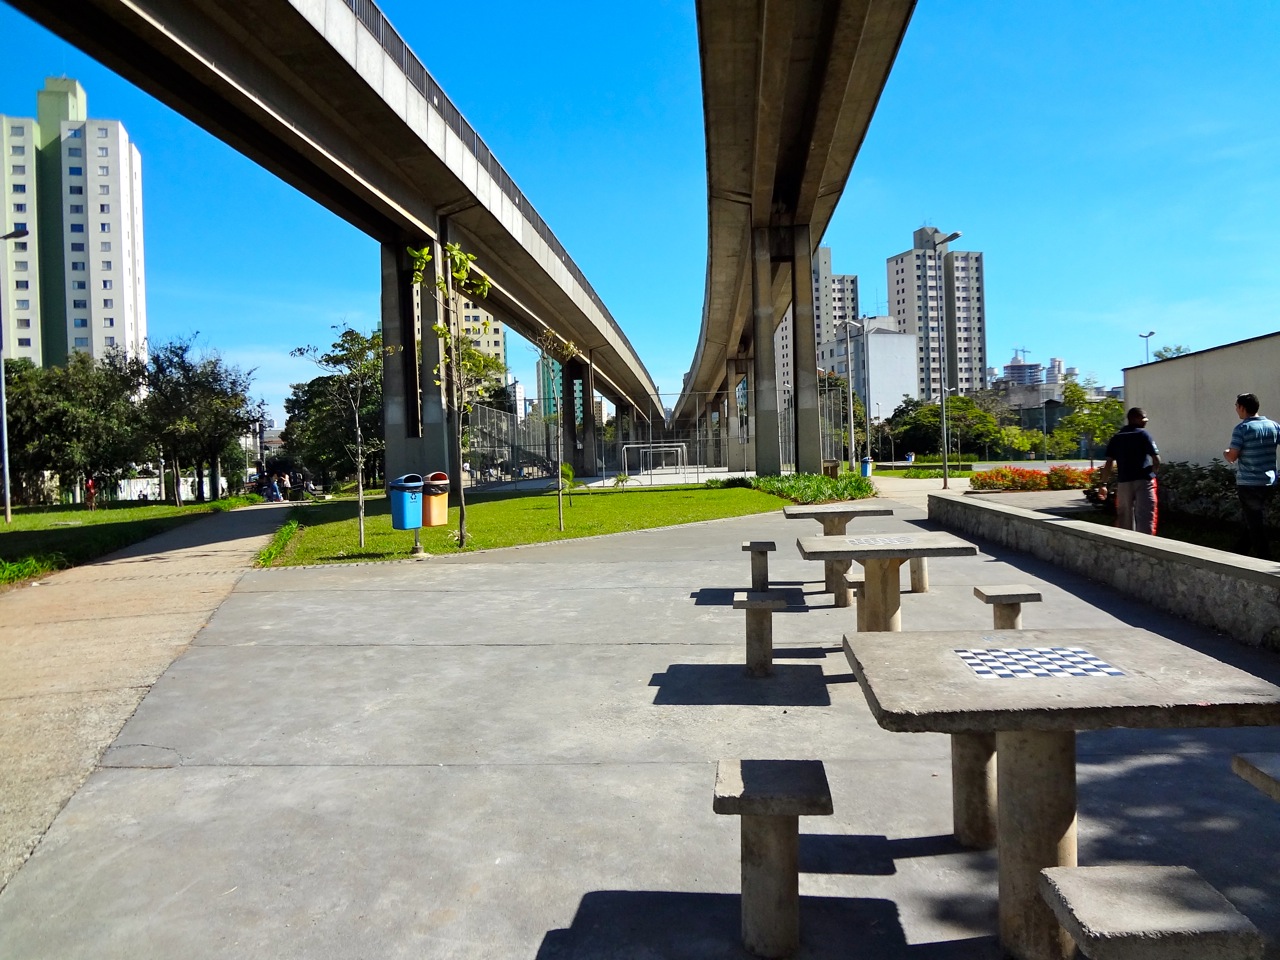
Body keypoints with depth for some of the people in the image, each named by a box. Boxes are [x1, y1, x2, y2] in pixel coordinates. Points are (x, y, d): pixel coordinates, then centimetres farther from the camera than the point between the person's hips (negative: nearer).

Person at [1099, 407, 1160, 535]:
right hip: (1143, 481, -4)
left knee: (1125, 519, 12)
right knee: (1145, 519, -5)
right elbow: (1157, 461, -8)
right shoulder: (1143, 434, -2)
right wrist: (1150, 472, 11)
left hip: (1123, 482, 4)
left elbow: (1109, 463, 2)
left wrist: (1103, 484, 3)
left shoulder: (1116, 438, 9)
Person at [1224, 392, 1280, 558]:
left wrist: (1225, 452, 5)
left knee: (1255, 525, 1)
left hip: (1249, 484, -7)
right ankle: (1240, 553, 29)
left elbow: (1232, 457, -16)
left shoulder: (1242, 428, -14)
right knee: (1246, 520, 20)